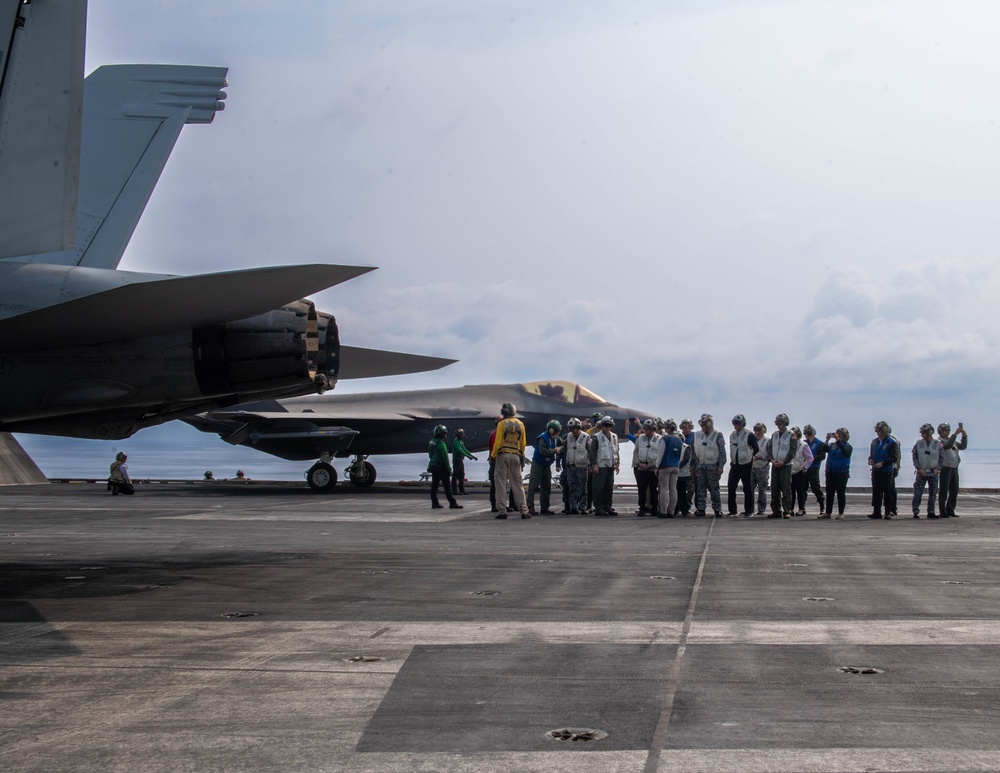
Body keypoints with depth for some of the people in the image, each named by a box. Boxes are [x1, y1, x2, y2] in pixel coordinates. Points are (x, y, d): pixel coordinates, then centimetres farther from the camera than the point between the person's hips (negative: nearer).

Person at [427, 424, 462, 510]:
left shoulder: (431, 442, 9)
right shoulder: (441, 444, -18)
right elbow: (445, 458, -18)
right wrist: (449, 469, -12)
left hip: (433, 467, 8)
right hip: (441, 467, -8)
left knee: (434, 485, 9)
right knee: (447, 486, -5)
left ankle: (434, 503, 11)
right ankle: (452, 503, -3)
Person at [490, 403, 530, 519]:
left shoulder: (502, 424, -6)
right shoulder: (520, 424, 8)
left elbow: (498, 441, -10)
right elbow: (523, 443, 10)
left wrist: (493, 455, -2)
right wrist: (521, 455, 22)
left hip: (503, 456, -4)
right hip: (515, 456, 4)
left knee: (501, 483, 0)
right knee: (518, 484, 8)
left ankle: (502, 512, -4)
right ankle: (523, 511, 4)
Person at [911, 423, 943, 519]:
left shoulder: (937, 443, -1)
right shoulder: (918, 443, 0)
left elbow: (942, 457, 4)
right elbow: (914, 457, 3)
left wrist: (937, 468, -6)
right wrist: (919, 468, -7)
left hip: (933, 472, 1)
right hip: (921, 472, -1)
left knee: (933, 493, 6)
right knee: (918, 492, -5)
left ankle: (931, 512, 15)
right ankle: (915, 512, 1)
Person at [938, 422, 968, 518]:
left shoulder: (952, 441, 19)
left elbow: (963, 446, 11)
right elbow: (947, 445, -24)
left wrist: (964, 435, -2)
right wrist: (955, 434, -27)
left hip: (954, 468, 8)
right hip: (945, 468, -8)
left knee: (954, 490, 8)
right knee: (943, 491, -6)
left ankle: (950, 511, 15)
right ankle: (942, 512, -3)